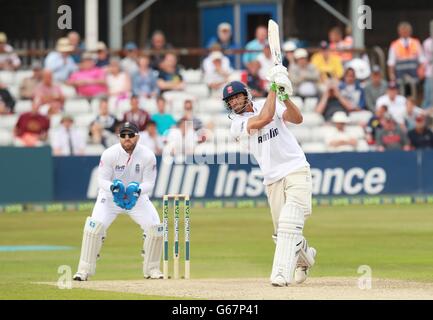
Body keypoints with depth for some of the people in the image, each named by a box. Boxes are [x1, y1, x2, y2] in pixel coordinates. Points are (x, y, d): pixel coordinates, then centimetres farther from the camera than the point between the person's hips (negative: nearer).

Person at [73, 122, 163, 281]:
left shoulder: (147, 155, -17)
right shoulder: (109, 154, -20)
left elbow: (149, 183, -13)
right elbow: (102, 180, -15)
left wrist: (137, 189, -35)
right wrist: (112, 187, -38)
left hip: (137, 196, 2)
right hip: (110, 195, -2)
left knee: (155, 227, -12)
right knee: (95, 225, -23)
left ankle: (151, 269, 9)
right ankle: (84, 270, -14)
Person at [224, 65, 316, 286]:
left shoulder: (266, 105, 3)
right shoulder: (236, 125, -1)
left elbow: (297, 119, -12)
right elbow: (264, 119, -20)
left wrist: (284, 96, -27)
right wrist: (273, 88, -16)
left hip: (296, 171, -2)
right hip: (273, 180, 3)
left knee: (288, 224, -18)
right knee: (282, 232, 9)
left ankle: (281, 274, -22)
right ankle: (305, 256, 39)